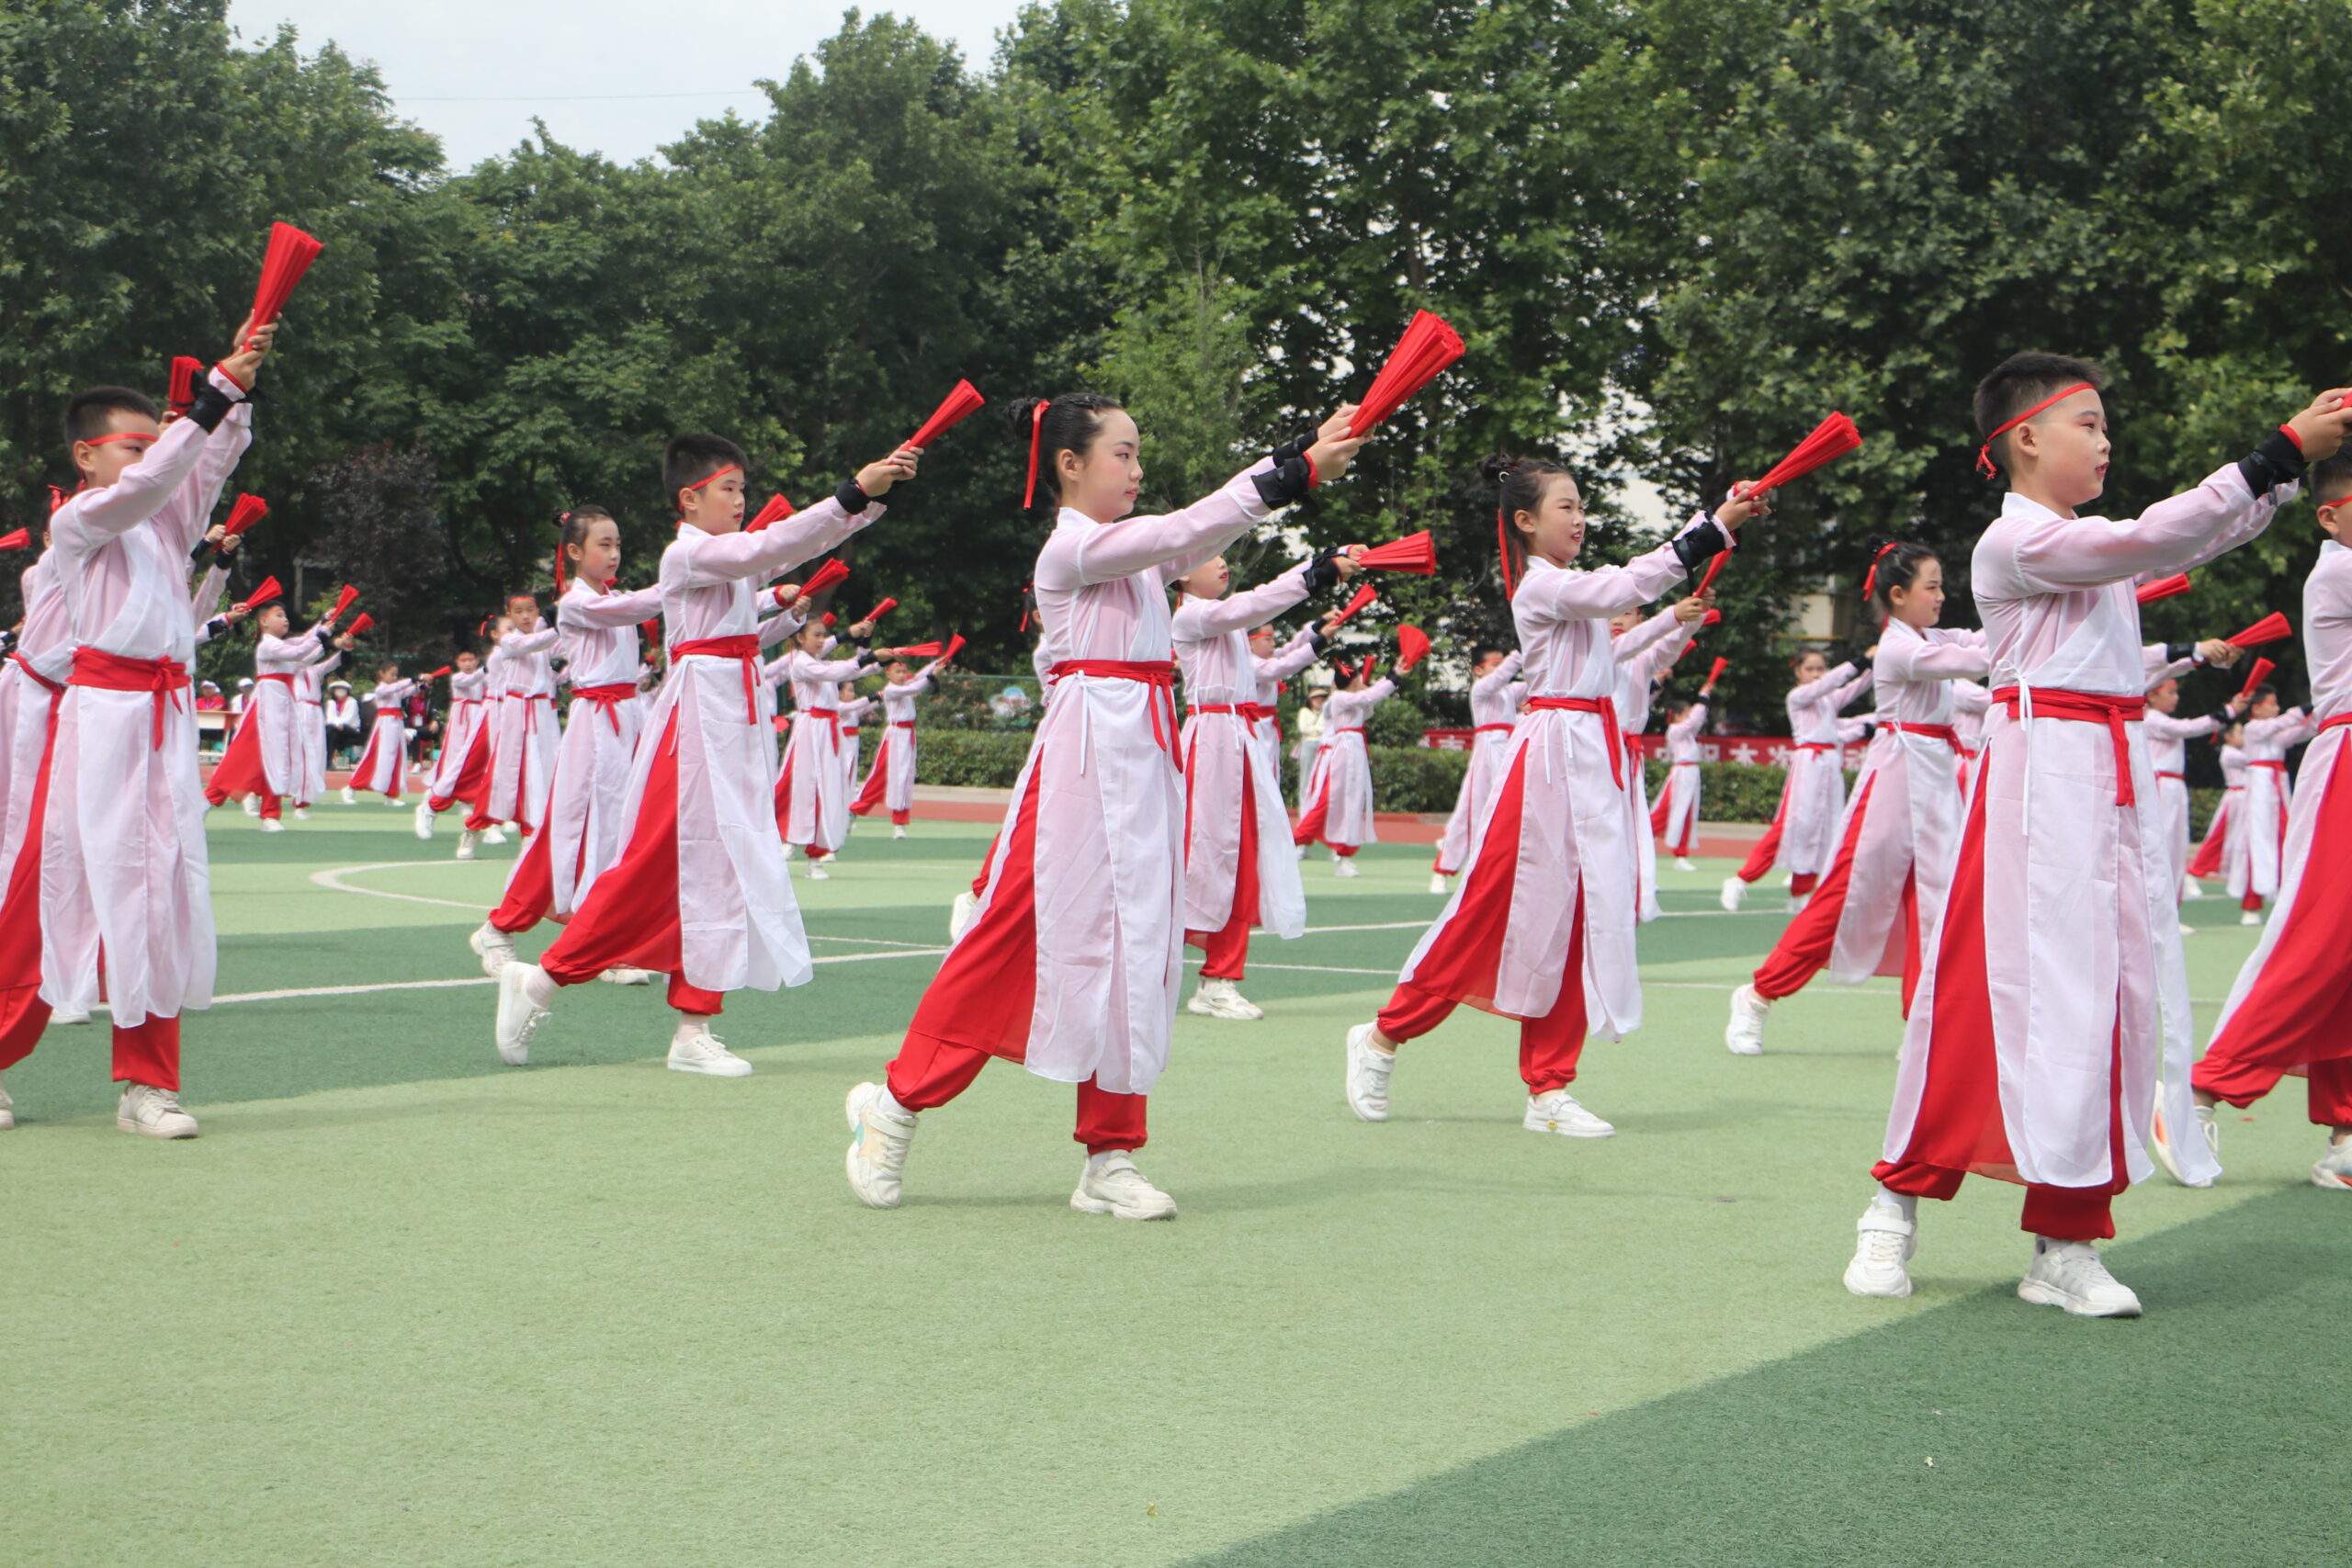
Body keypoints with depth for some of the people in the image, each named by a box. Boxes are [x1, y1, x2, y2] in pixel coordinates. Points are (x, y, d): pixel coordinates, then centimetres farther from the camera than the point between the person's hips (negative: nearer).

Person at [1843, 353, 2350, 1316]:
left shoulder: (2094, 542, 18)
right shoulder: (2015, 542, -9)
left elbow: (2206, 535, 16)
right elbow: (2150, 538, -18)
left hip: (2117, 781, 8)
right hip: (2041, 775, -8)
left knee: (2120, 991, 3)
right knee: (2017, 990, -7)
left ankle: (2066, 1239, 7)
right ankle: (1900, 1200, 7)